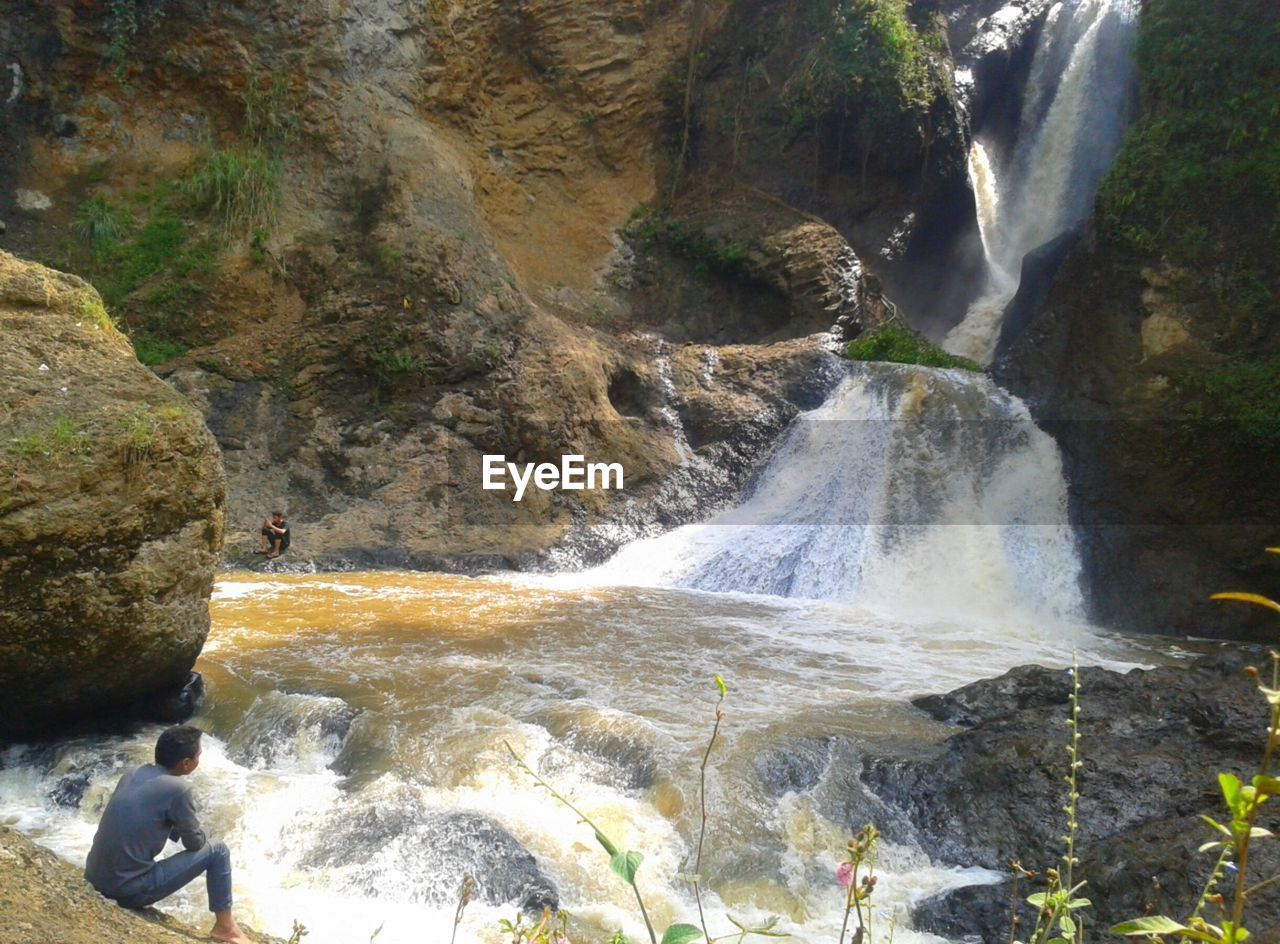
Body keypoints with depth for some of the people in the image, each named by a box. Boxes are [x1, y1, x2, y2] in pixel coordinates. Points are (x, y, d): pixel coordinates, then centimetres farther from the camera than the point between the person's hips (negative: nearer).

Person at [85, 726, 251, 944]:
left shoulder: (133, 774, 5)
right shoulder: (176, 789, -16)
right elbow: (195, 843, -2)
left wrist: (177, 829, 24)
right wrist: (198, 836, 18)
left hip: (95, 880, 8)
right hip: (129, 890, -8)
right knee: (217, 852, 3)